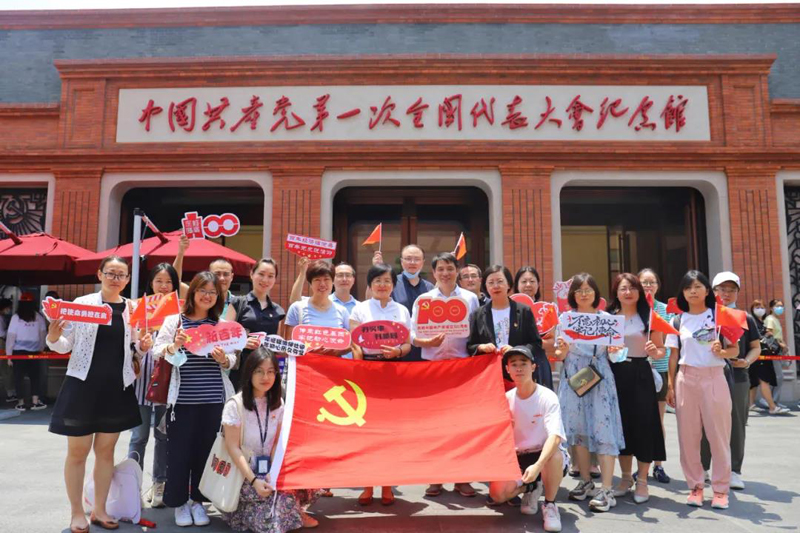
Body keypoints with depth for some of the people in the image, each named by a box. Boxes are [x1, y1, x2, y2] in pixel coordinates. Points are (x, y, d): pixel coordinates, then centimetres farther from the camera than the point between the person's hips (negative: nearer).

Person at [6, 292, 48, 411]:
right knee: (35, 376, 10)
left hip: (18, 352, -1)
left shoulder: (16, 317, -5)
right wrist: (41, 349, 12)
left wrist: (9, 355, 1)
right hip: (34, 351, 1)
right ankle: (35, 402, 7)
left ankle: (21, 402, 13)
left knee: (19, 377, 9)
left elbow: (11, 337, -5)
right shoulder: (39, 317, 0)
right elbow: (43, 335, 1)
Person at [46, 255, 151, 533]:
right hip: (82, 385, -3)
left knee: (106, 450, 13)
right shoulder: (81, 303, -4)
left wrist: (142, 347, -9)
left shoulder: (132, 309, 4)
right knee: (77, 452, 6)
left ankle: (99, 510, 27)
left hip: (117, 388, 3)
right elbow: (66, 346, -2)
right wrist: (53, 338, -22)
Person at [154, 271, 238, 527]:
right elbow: (157, 352, -4)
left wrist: (224, 359, -15)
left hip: (213, 398, 2)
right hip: (182, 398, -2)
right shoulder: (174, 320, 2)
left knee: (205, 450, 9)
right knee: (179, 451, 4)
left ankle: (198, 500, 26)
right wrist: (174, 346, -23)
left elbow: (232, 361, 7)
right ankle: (179, 502, 22)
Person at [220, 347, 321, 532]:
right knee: (282, 492, -27)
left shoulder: (278, 404, 0)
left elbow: (278, 443, 1)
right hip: (241, 474, -5)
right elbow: (233, 448, -16)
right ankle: (293, 516, 5)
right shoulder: (234, 405, -16)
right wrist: (253, 480, -23)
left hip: (267, 470, 5)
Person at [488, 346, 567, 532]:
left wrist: (537, 465, -46)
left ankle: (550, 504, -11)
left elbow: (555, 436, -32)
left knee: (555, 455, -40)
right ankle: (530, 487, 14)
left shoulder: (547, 397, -18)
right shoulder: (506, 399, -3)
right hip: (518, 458, 4)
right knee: (498, 493, -21)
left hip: (545, 456, -3)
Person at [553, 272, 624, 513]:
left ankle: (606, 490, -4)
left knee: (602, 428, -7)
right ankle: (585, 481, 22)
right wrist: (563, 350, -15)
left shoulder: (606, 318, 5)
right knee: (578, 429, 7)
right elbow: (559, 356, 7)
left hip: (599, 379, -2)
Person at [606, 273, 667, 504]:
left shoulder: (649, 316, 3)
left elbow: (661, 350, 3)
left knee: (643, 424, -2)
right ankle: (626, 477, 23)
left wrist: (655, 352, -18)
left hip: (640, 374, -2)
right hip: (615, 373, 2)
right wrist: (607, 350, -13)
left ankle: (642, 481, 12)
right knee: (620, 423, 7)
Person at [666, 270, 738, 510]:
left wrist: (721, 352, -19)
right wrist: (670, 385, 4)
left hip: (714, 378, -2)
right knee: (688, 436, 4)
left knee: (718, 434, 0)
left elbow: (735, 351, 2)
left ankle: (720, 488, 12)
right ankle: (695, 486, 16)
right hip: (686, 379, 2)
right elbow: (674, 356, 9)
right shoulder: (677, 321, 8)